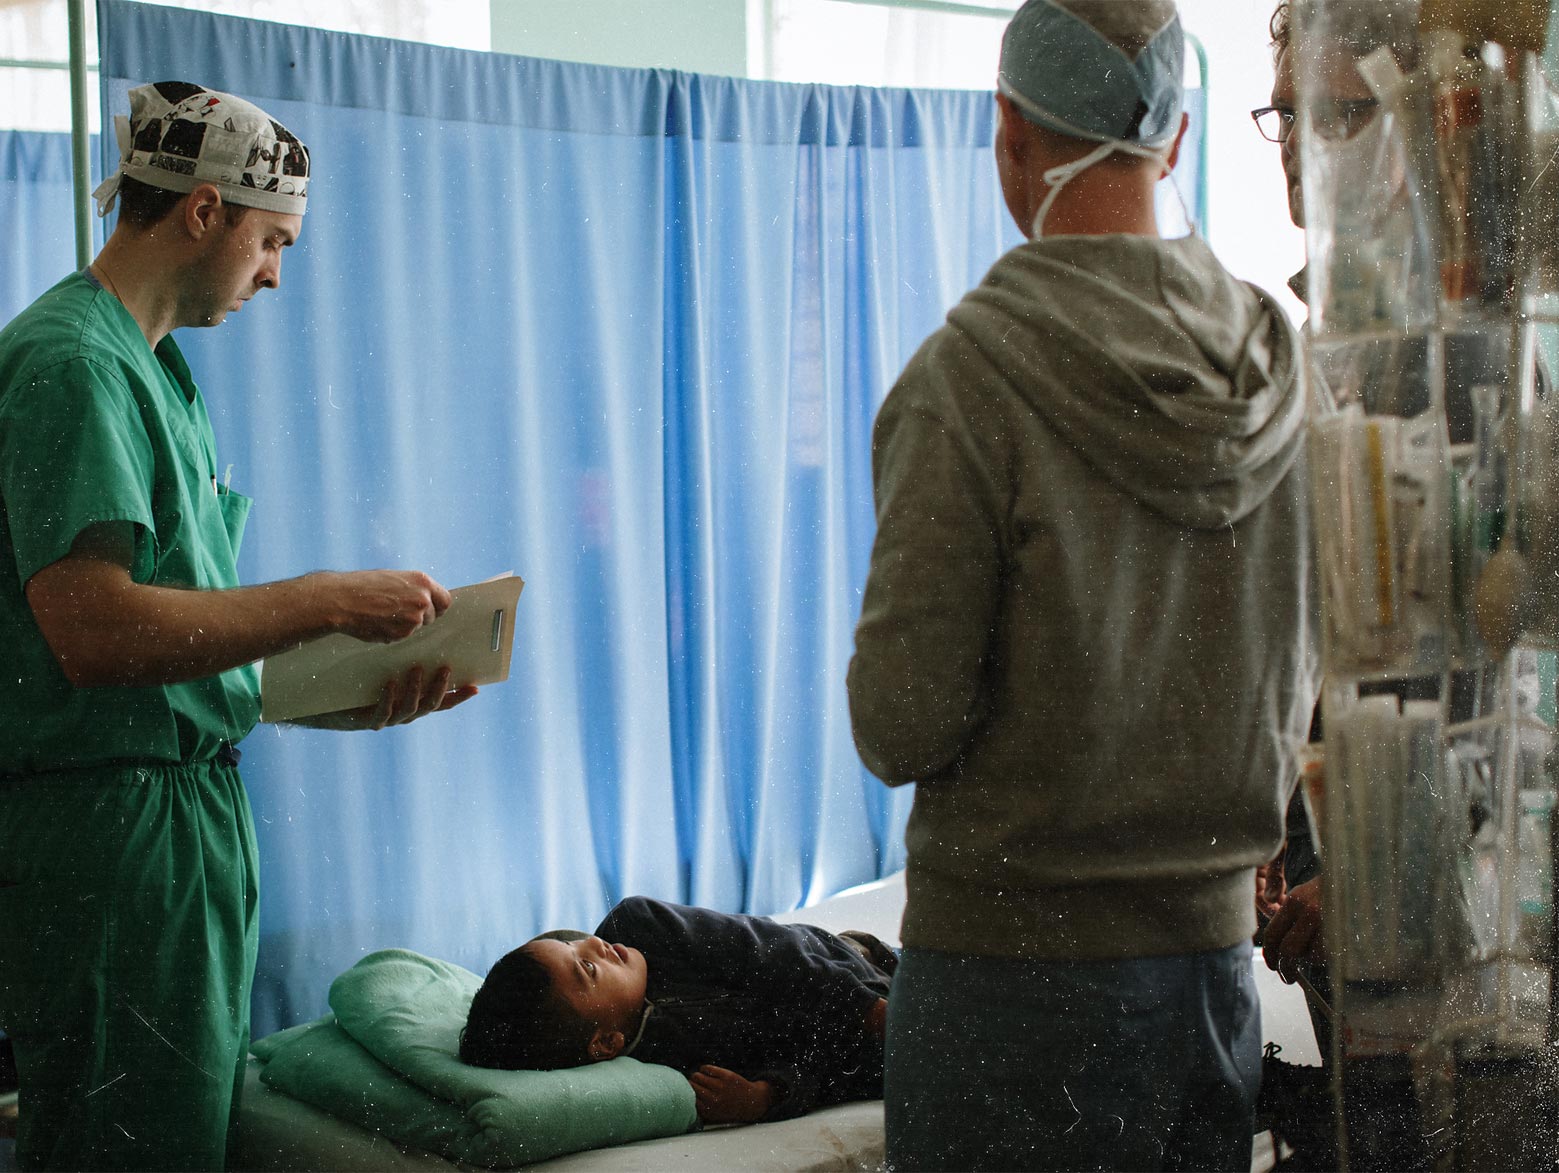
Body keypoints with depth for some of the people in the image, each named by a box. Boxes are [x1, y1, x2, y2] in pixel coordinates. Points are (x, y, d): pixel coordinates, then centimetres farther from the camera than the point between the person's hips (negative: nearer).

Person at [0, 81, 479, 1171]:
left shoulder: (154, 367, 19)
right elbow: (94, 630, -26)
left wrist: (351, 702, 7)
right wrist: (330, 600, -18)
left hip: (187, 812, 10)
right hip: (107, 826, -10)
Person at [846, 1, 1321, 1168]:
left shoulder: (975, 371, -17)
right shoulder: (1283, 361, 1)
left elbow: (902, 728, -17)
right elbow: (1298, 685, 9)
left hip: (1011, 960, -5)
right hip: (1217, 950, 6)